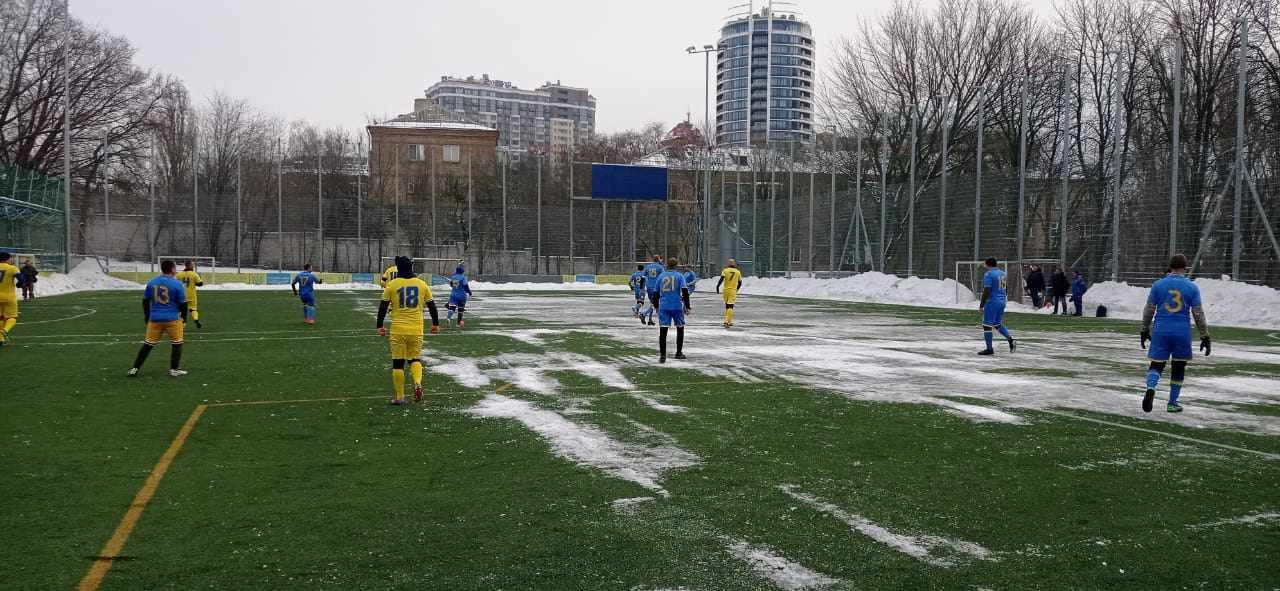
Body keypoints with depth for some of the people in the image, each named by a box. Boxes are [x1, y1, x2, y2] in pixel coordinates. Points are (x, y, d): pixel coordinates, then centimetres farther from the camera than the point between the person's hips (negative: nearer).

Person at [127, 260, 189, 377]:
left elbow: (145, 301, 10)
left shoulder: (151, 283, 4)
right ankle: (174, 369, 9)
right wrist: (184, 318, 6)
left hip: (155, 319, 4)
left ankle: (135, 369, 12)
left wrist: (147, 317, 21)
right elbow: (183, 303, -6)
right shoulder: (177, 284, -9)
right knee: (177, 344, 11)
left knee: (148, 344, 11)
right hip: (172, 319, -4)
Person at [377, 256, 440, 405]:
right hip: (416, 331, 2)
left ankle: (399, 397, 11)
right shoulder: (422, 284, 4)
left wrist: (380, 326, 9)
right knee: (415, 359, 16)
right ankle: (417, 383, -12)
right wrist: (436, 324, 21)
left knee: (398, 363, 7)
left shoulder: (392, 285, -1)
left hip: (397, 330, -2)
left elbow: (383, 307, 0)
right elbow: (432, 306, 10)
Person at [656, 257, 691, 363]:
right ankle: (679, 353, 22)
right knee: (680, 328, 16)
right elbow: (684, 292, -8)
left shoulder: (661, 276, 9)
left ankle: (662, 355, -8)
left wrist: (656, 307, 23)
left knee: (663, 331, -2)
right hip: (677, 306, -1)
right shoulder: (679, 276, 1)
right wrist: (687, 306, -5)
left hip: (663, 307, 1)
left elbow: (657, 293, 12)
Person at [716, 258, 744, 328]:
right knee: (730, 307, -7)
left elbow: (721, 280, -12)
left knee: (727, 306, 16)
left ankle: (728, 321, 22)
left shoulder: (725, 271, 0)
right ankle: (727, 322, -18)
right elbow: (740, 283, 15)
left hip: (726, 290, 1)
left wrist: (717, 287, -7)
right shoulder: (738, 272, 6)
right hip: (733, 291, -1)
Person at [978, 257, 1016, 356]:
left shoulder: (988, 274, -13)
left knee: (987, 325, 0)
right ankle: (1010, 339, 2)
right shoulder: (1003, 273, 11)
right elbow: (1006, 287, 16)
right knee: (998, 324, 20)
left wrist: (982, 304, -13)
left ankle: (989, 349, 2)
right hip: (1002, 301, 8)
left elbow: (986, 291, -18)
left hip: (992, 302, -8)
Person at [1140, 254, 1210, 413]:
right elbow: (1198, 314, 1)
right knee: (1178, 367, 13)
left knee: (1156, 364, 3)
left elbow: (1149, 310, 4)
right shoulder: (1192, 287, 1)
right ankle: (1172, 403, 18)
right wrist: (1205, 337, 6)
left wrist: (1145, 330, 15)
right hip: (1182, 332, 0)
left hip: (1161, 331, 0)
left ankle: (1151, 388, -27)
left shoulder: (1158, 285, 2)